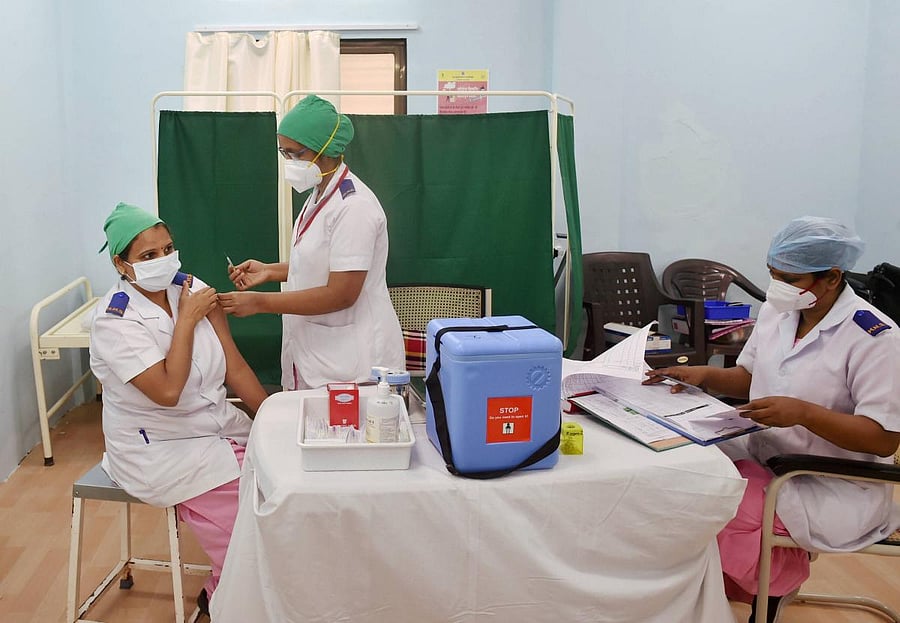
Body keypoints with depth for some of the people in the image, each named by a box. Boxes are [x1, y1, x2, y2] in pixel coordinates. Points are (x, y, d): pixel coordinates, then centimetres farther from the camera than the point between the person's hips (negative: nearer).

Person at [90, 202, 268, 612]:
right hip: (159, 449, -6)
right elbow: (168, 391, -27)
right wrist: (186, 319, -21)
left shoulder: (191, 289, -1)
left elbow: (234, 367, 0)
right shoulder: (115, 320, -16)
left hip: (219, 425, 6)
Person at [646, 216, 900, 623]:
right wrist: (705, 375, -5)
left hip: (833, 487, -7)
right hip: (764, 453, 7)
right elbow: (749, 377, 15)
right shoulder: (775, 312, 2)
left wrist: (803, 412, -31)